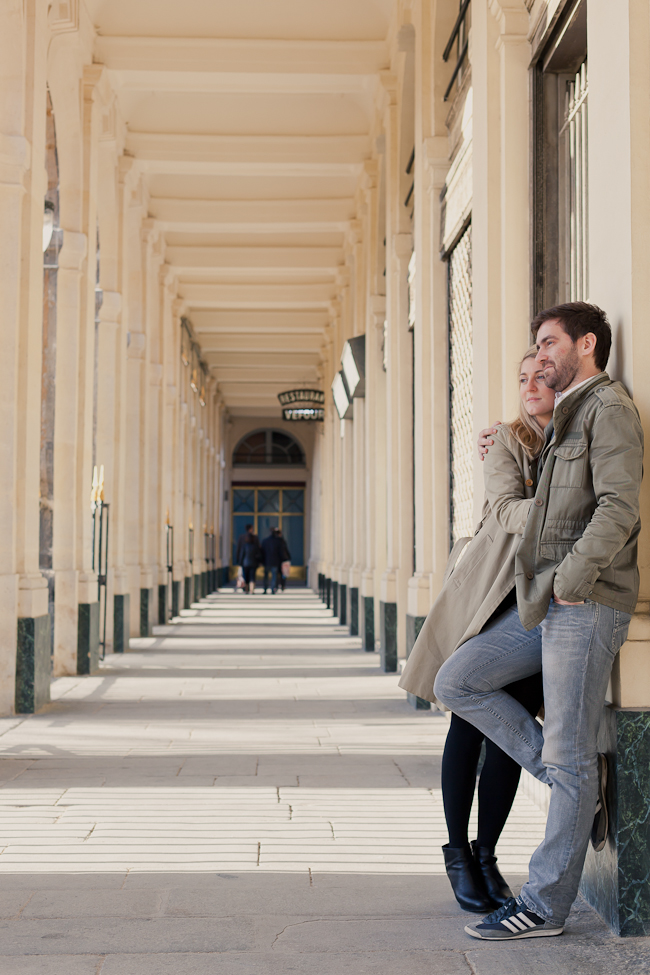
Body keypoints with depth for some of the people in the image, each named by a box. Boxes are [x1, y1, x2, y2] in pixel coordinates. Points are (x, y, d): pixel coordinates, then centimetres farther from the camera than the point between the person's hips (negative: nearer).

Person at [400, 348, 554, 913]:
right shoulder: (509, 441, 1)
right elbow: (504, 509, -15)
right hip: (488, 593, -2)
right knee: (470, 724, 0)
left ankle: (486, 855, 16)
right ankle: (458, 854, 14)